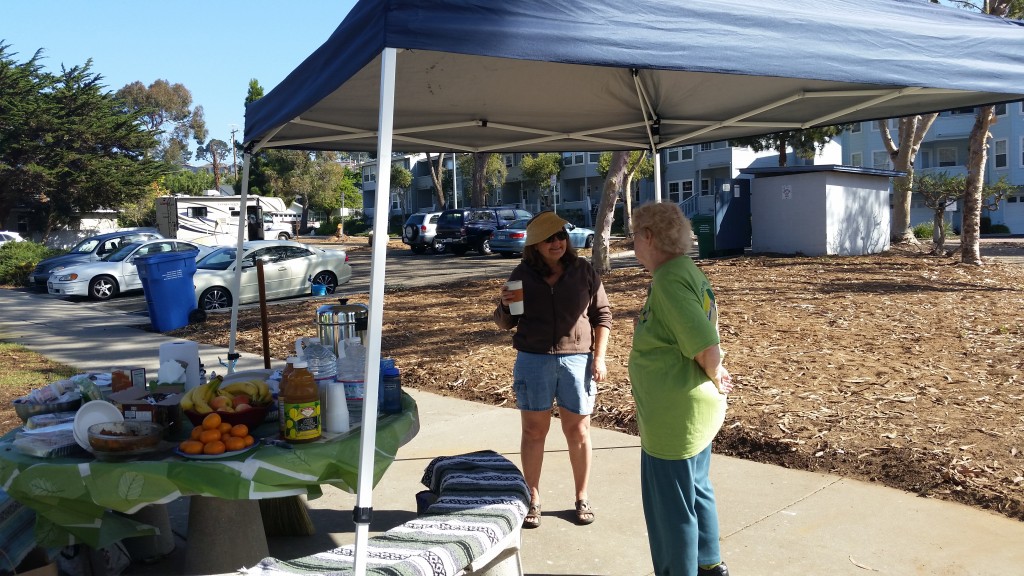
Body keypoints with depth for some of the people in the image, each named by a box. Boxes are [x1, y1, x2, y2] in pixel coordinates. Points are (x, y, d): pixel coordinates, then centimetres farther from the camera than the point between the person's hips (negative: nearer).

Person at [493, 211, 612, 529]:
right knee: (533, 431, 5)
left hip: (577, 360, 0)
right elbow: (505, 323, 9)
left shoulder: (583, 271, 1)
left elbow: (602, 314, 6)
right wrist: (505, 305, -14)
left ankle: (582, 498, 24)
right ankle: (532, 499, 19)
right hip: (533, 360, 0)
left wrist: (599, 357, -2)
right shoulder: (523, 274, 2)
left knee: (578, 431, 7)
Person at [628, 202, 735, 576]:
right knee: (697, 490, 25)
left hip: (675, 415, -10)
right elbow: (704, 336, 12)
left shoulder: (668, 280, -23)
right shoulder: (689, 271, 7)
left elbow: (708, 351, -28)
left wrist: (714, 377, -10)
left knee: (671, 506, 6)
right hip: (697, 409, 10)